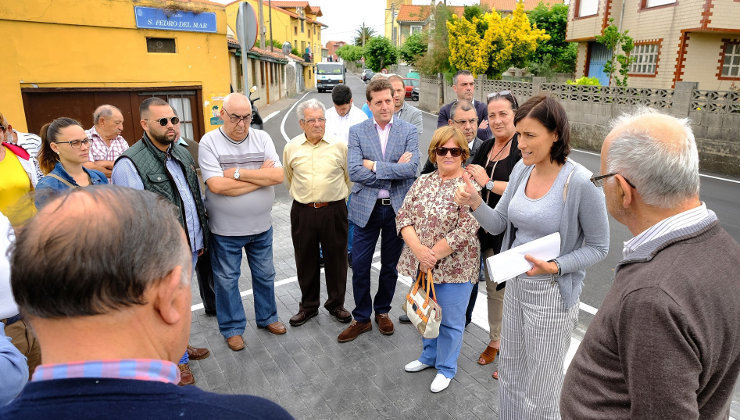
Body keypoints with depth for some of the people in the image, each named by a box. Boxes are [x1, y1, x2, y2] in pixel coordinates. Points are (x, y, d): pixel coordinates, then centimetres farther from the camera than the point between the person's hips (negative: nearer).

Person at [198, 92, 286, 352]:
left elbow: (278, 175, -15)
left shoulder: (261, 138, -3)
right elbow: (217, 185, -24)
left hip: (261, 226, 3)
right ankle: (232, 328, 30)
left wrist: (237, 172, -20)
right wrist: (261, 176, -18)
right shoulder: (209, 142, -11)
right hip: (225, 230, -3)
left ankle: (266, 318, 39)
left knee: (265, 275, 18)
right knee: (227, 279, 11)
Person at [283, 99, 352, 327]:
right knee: (306, 261, 11)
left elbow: (350, 177, 9)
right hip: (302, 212, 1)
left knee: (336, 258, 9)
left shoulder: (339, 145, -2)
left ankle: (336, 304, 28)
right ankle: (308, 306, 28)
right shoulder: (291, 148, 3)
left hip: (334, 211, -1)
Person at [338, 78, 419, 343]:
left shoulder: (409, 131, 0)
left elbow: (412, 168, -15)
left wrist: (374, 165, -16)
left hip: (397, 208, 0)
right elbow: (354, 171, -14)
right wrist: (395, 169, -16)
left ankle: (382, 311, 36)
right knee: (359, 266, 5)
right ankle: (361, 318, 24)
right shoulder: (357, 132, -1)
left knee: (390, 266, 14)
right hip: (367, 208, 0)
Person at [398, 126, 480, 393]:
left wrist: (433, 256, -17)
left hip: (454, 268, -5)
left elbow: (465, 231, -19)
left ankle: (446, 368, 34)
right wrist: (418, 249, -17)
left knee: (450, 320, 10)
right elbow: (403, 217, -1)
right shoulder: (423, 181, 5)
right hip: (421, 265, 5)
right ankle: (429, 356, 46)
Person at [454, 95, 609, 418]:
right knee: (510, 374, 25)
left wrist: (555, 266, -26)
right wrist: (475, 204, -17)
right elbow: (498, 224, 1)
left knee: (539, 391, 14)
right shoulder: (522, 169, -3)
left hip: (552, 293, -6)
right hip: (515, 284, 6)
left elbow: (598, 247, -12)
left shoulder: (581, 182, -21)